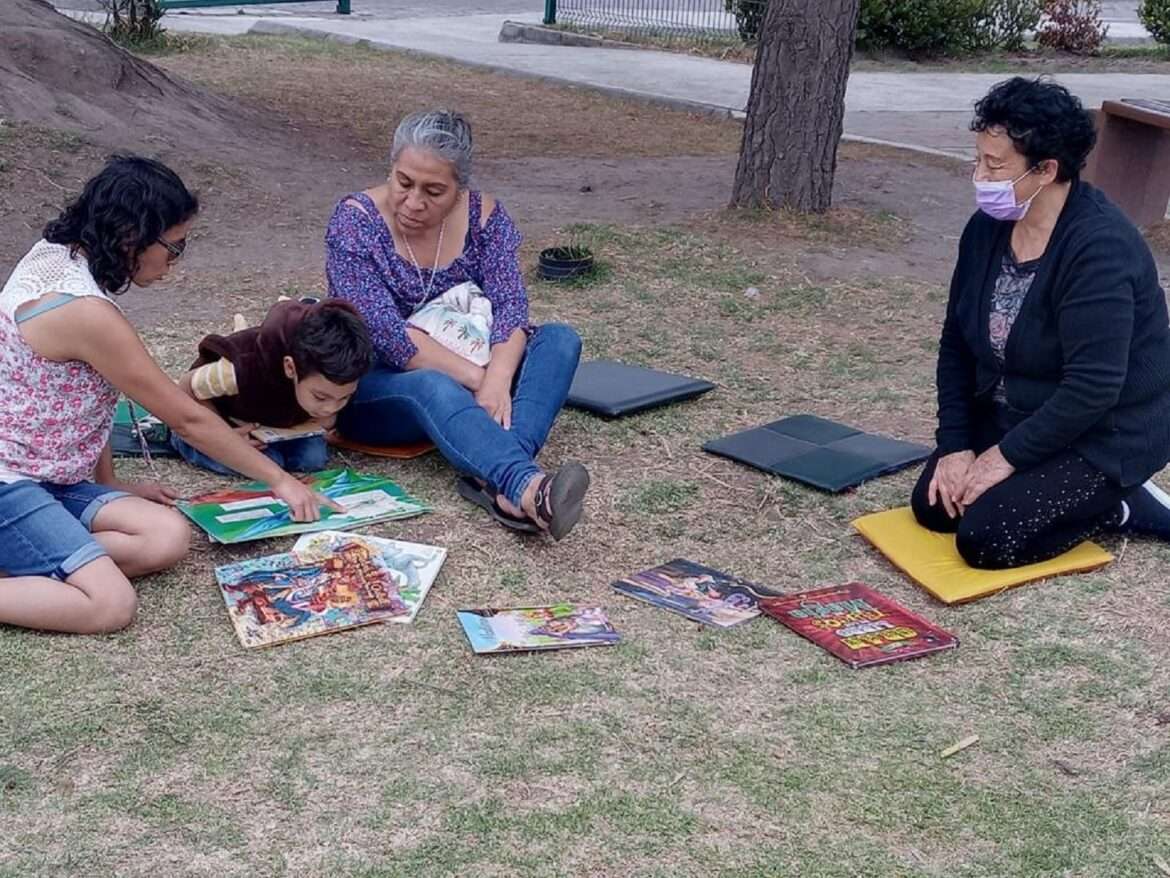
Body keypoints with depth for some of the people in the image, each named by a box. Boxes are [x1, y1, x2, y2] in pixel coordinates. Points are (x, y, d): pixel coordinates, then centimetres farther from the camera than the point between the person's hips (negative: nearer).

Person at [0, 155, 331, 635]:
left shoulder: (57, 253, 3)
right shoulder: (86, 312, -24)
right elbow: (187, 419, -15)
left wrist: (110, 484, 12)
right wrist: (279, 479, -4)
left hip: (46, 475, 10)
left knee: (168, 537, -7)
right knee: (111, 605, -26)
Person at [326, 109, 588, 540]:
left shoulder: (484, 217, -3)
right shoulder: (355, 221, -14)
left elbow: (509, 308, -16)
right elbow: (385, 332, -24)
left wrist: (496, 382, -36)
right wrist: (476, 377, -30)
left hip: (462, 381, 5)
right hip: (370, 390, -4)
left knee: (560, 339, -19)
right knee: (433, 386, -38)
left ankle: (499, 484, -42)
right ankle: (528, 488, -64)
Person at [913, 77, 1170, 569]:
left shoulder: (1100, 248, -29)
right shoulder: (988, 228, -4)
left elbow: (1092, 389, -31)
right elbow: (957, 344, 2)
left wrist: (1006, 457, -24)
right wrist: (955, 446, -6)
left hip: (1107, 433, -8)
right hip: (1013, 415, 9)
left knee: (986, 538, -20)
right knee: (933, 506, -1)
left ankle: (1117, 506, 3)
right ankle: (1092, 499, 13)